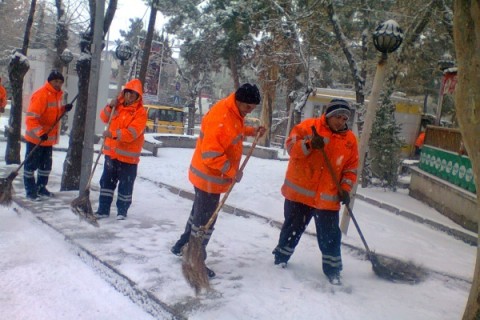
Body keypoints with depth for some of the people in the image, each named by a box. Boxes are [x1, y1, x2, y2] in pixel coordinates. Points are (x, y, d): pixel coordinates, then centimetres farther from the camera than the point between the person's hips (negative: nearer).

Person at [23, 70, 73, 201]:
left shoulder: (57, 95, 8)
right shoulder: (41, 95, -20)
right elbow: (30, 117, -25)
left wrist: (64, 109, 1)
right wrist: (40, 132, -35)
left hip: (49, 138, 9)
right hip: (36, 138, -9)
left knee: (46, 165, 17)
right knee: (31, 165, 4)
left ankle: (41, 188, 31)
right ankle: (30, 191, 13)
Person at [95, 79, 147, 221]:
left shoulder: (140, 112, -13)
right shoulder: (118, 106, 8)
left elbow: (132, 133, -24)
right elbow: (104, 118, 15)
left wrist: (113, 133, -33)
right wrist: (110, 107, -3)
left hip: (128, 156, -6)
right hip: (111, 152, 6)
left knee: (125, 185, 4)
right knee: (106, 181, 12)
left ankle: (122, 211, 19)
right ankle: (103, 209, 23)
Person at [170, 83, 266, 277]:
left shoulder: (235, 112, 3)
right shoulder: (220, 117, -28)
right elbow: (211, 154, -31)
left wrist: (252, 131, 7)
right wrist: (232, 171, -23)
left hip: (210, 176, 10)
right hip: (210, 177, -10)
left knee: (199, 213, 24)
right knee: (205, 220, 1)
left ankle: (183, 245, 42)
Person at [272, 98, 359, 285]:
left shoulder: (350, 140, 2)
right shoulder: (309, 126, -7)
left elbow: (351, 168, 7)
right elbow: (291, 144, -11)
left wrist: (345, 188, -5)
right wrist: (309, 145, -27)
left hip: (327, 197, 2)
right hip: (299, 191, -1)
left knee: (330, 234, 5)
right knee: (293, 227, 15)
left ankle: (332, 269, 21)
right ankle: (281, 256, 36)